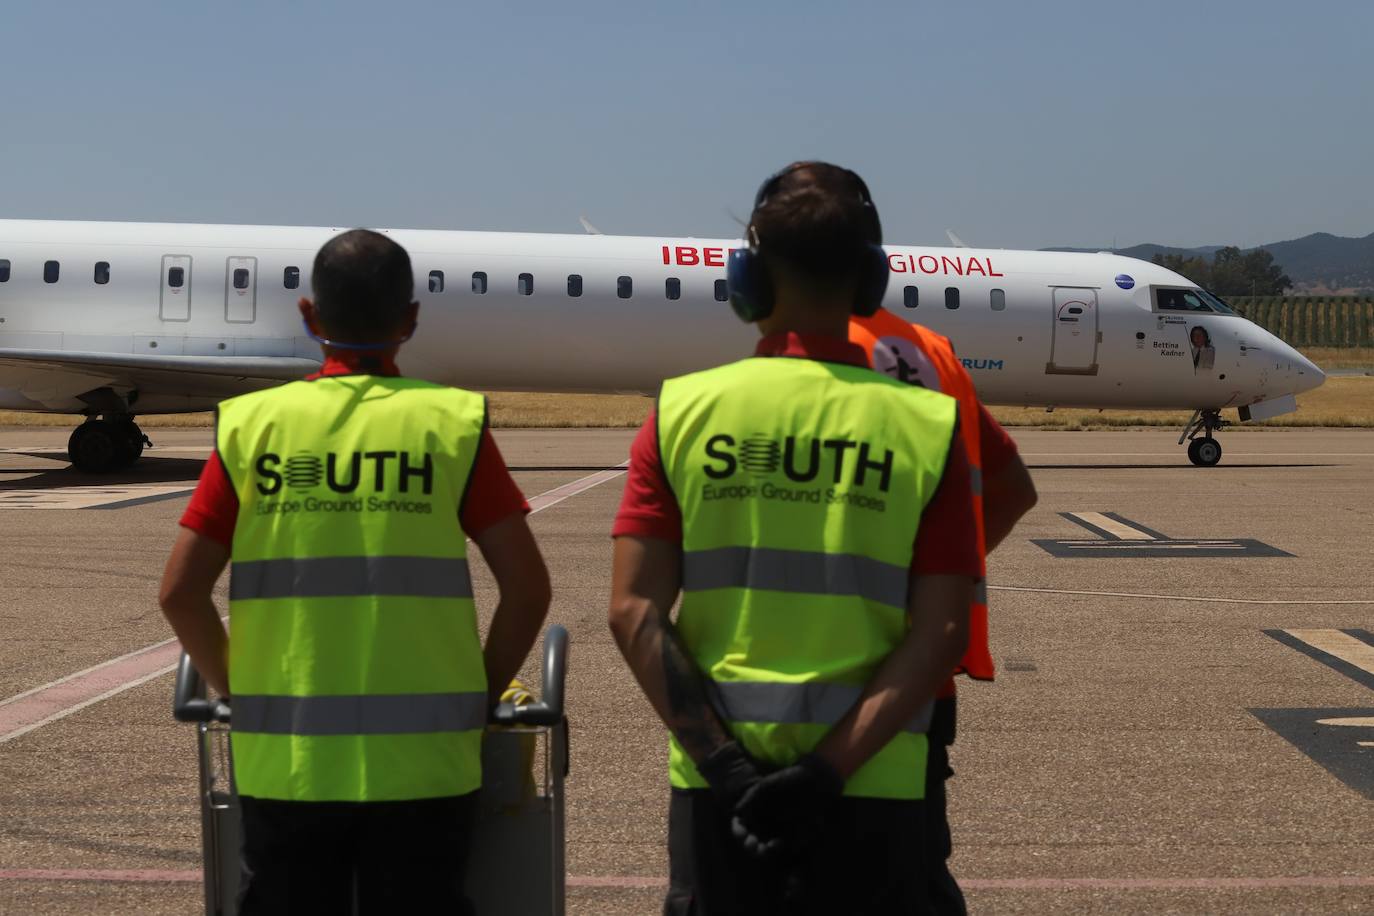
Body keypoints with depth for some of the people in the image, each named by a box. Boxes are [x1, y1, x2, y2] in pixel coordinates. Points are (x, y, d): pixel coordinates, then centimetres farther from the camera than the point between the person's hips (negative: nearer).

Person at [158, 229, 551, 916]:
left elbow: (180, 591, -1)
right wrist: (480, 698, 8)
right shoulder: (452, 423, -3)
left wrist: (239, 691, 13)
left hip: (283, 761, 1)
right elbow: (527, 589, -5)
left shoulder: (251, 426, 0)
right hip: (422, 761, -1)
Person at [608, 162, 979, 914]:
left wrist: (724, 762, -9)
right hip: (870, 791, 0)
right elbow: (940, 633, -10)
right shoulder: (926, 427, -4)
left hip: (713, 785, 1)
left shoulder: (683, 411, -3)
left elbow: (634, 612, -8)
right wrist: (828, 770, -11)